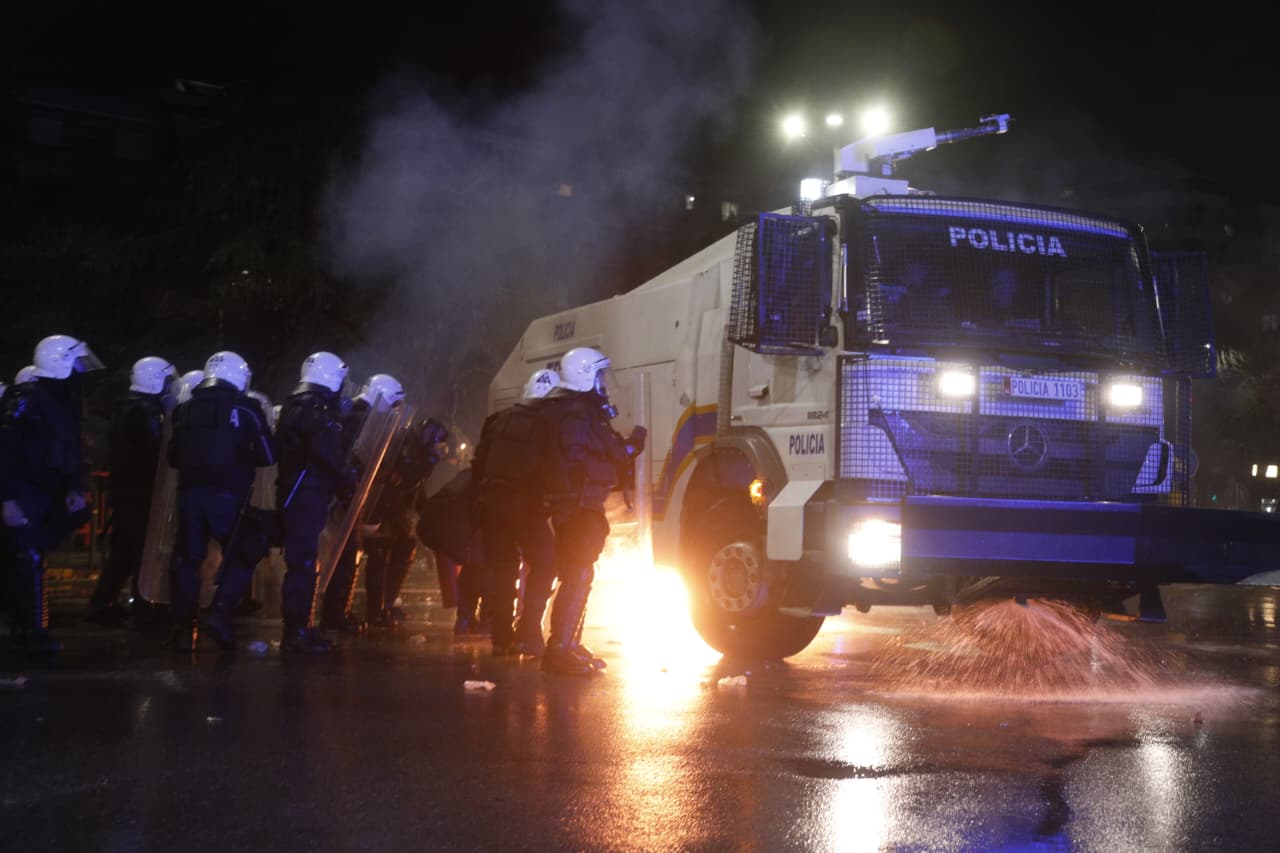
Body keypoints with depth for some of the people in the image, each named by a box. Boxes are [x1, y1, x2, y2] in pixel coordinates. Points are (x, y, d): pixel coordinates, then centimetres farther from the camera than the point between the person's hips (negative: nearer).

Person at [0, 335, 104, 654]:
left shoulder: (66, 403, 12)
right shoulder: (26, 399, -15)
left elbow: (73, 452, 16)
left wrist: (75, 489, 1)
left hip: (48, 492, 9)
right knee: (28, 560, -8)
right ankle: (30, 632, -3)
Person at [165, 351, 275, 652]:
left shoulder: (186, 409, 10)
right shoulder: (245, 408, -1)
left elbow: (173, 457, 15)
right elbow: (268, 456, 1)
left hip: (190, 492, 3)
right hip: (227, 494, -3)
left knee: (187, 559, 12)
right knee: (240, 558, 8)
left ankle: (183, 627, 8)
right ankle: (220, 613, -12)